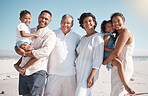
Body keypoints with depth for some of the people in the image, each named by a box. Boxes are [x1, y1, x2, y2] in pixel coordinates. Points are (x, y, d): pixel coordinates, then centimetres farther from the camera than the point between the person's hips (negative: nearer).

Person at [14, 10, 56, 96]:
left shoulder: (50, 34, -3)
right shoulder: (31, 31, 17)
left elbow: (45, 52, -20)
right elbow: (17, 46, 20)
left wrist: (24, 53, -11)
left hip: (37, 71, -5)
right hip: (23, 71, 6)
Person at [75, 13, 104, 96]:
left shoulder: (98, 37, -8)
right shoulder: (83, 38, 15)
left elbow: (98, 59, -15)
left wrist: (91, 76, -20)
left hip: (89, 72, -7)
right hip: (80, 72, 7)